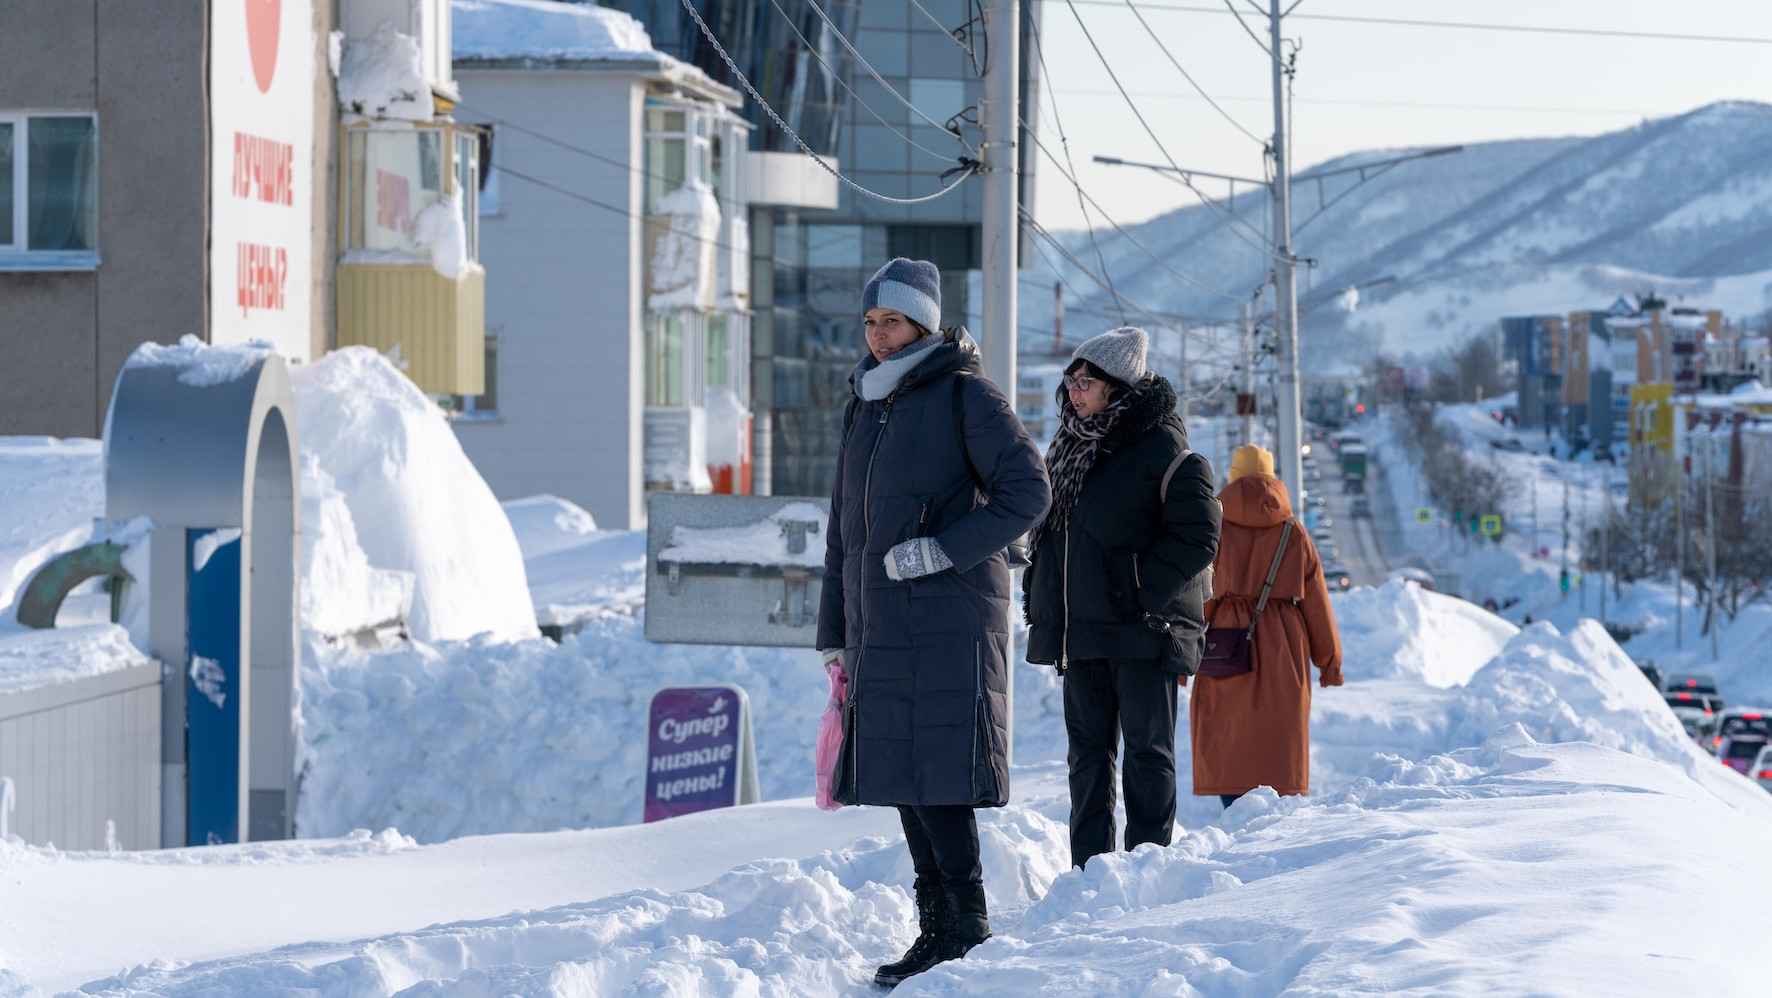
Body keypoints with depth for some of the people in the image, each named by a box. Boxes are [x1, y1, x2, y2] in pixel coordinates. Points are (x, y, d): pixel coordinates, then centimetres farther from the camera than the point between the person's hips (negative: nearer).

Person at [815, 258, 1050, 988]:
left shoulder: (964, 395, -4)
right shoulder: (865, 407, 18)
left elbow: (1027, 491, -10)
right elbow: (844, 528, 22)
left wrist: (943, 549, -17)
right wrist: (834, 631, 19)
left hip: (949, 620, -7)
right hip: (881, 626, 7)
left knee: (935, 775, -12)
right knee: (902, 778, 6)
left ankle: (966, 924, -6)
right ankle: (937, 929, 11)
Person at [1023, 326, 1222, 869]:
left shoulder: (1164, 449, -10)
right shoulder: (1069, 448, 14)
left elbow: (1197, 536, -14)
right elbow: (1047, 529, 24)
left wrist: (1142, 592, -18)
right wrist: (1039, 593, 12)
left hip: (1143, 630, -7)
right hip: (1080, 629, 7)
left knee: (1147, 752, -2)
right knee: (1087, 752, 9)